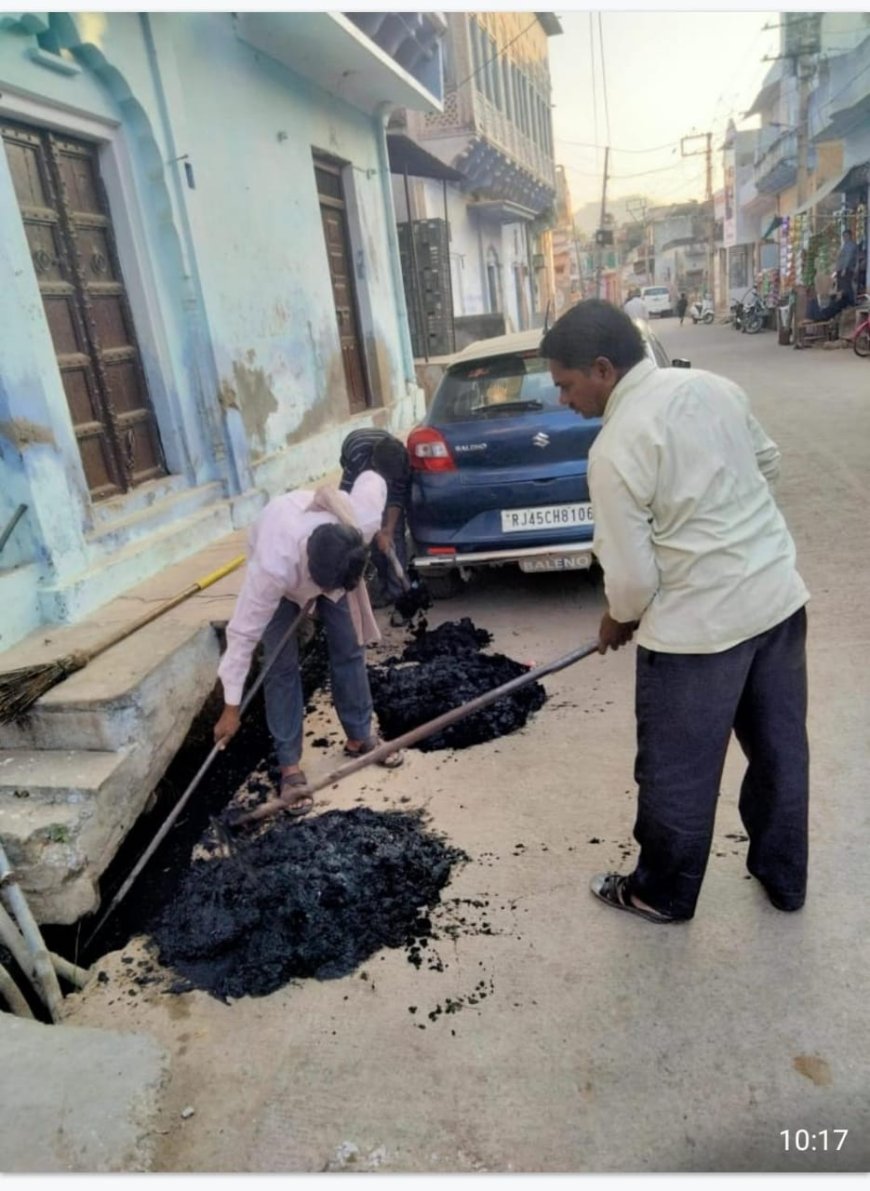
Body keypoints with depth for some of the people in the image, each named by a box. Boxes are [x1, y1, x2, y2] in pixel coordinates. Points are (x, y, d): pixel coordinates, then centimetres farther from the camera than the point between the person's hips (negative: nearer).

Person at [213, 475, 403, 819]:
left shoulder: (364, 521, -41)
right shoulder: (272, 566, -47)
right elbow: (243, 634, -35)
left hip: (335, 562, 3)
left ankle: (360, 737, 20)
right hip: (281, 564, -3)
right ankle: (290, 765, 3)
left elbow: (372, 480, -16)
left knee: (349, 648, 3)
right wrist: (231, 707, -26)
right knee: (282, 665, -8)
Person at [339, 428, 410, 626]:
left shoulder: (402, 459, -37)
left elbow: (398, 497, -23)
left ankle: (400, 595, -16)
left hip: (390, 488, 0)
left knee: (394, 536, -15)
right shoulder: (356, 455, -43)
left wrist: (388, 529, -31)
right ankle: (387, 588, 8)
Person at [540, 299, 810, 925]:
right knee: (780, 747, 22)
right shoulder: (712, 384, 2)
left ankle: (663, 894, 34)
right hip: (780, 595, 8)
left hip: (701, 624, -8)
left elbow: (632, 577, -16)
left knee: (678, 773, 12)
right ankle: (784, 877, 42)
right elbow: (768, 464, 16)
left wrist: (617, 622, 5)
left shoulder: (615, 449, -20)